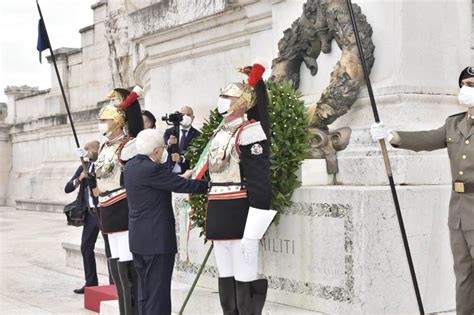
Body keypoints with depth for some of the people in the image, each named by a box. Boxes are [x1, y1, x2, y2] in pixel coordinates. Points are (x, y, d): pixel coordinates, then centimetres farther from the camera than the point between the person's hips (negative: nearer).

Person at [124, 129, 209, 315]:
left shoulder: (131, 165, 9)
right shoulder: (152, 169, -20)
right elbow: (182, 186, -17)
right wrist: (208, 184, -6)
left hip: (138, 237, 9)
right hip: (157, 239, -9)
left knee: (145, 290, 15)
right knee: (158, 292, -4)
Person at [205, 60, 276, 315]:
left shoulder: (249, 131, -12)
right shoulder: (219, 133, 15)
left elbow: (260, 183, -18)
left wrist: (252, 230, -23)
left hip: (239, 214, -9)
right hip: (218, 214, 9)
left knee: (245, 279, -6)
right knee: (226, 277, 14)